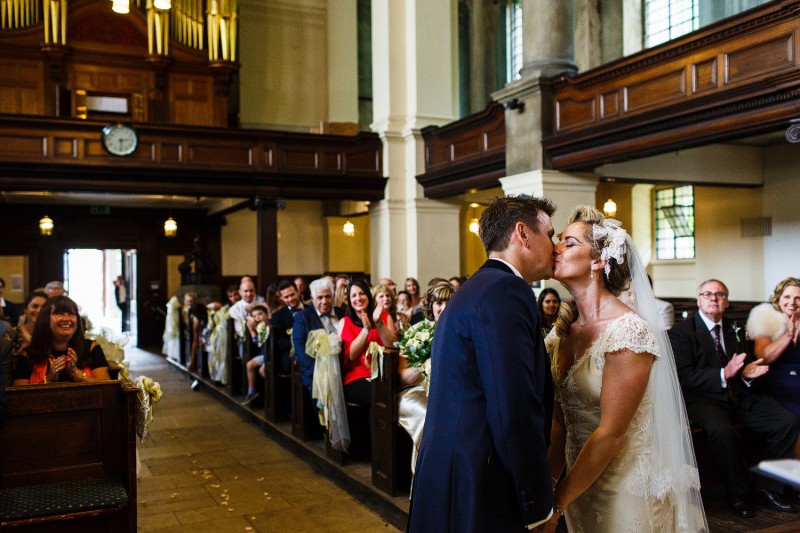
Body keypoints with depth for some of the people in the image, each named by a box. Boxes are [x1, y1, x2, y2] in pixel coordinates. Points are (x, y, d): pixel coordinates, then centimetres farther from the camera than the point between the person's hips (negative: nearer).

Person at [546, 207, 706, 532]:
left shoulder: (629, 331, -21)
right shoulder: (564, 329, 0)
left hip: (626, 490, -6)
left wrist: (557, 502, -17)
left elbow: (610, 433, -22)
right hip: (580, 483, 6)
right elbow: (560, 417, 4)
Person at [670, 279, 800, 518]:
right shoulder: (682, 331, -4)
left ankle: (766, 488, 1)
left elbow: (743, 365, 20)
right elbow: (684, 377, -12)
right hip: (703, 398, -6)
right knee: (722, 431, -36)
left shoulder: (734, 330, 18)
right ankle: (738, 495, -12)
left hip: (740, 396, 6)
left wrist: (748, 373, -5)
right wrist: (723, 374, -22)